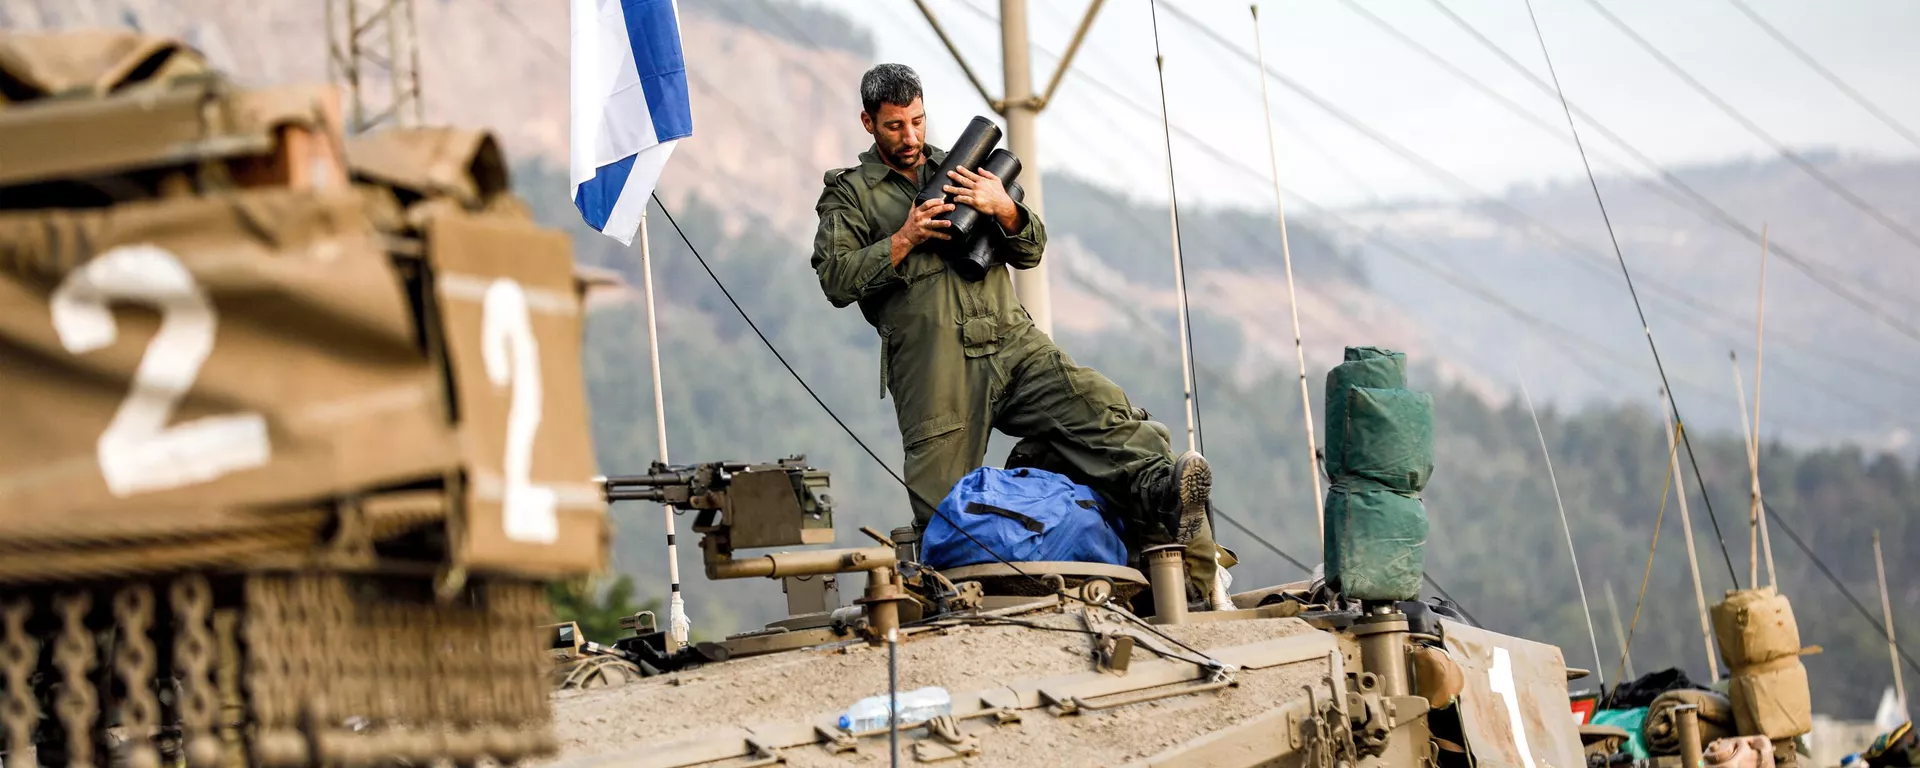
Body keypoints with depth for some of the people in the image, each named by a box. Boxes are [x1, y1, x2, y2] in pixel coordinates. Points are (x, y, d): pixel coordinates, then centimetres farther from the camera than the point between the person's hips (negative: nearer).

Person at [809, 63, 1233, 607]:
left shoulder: (961, 171, 25)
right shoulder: (849, 195, 15)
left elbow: (1030, 251, 18)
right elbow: (836, 279, 0)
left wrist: (1003, 209, -4)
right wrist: (904, 240, -9)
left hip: (1011, 342, 2)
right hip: (932, 372, -2)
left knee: (1096, 407, -24)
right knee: (943, 516, -8)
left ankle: (1162, 491, -43)